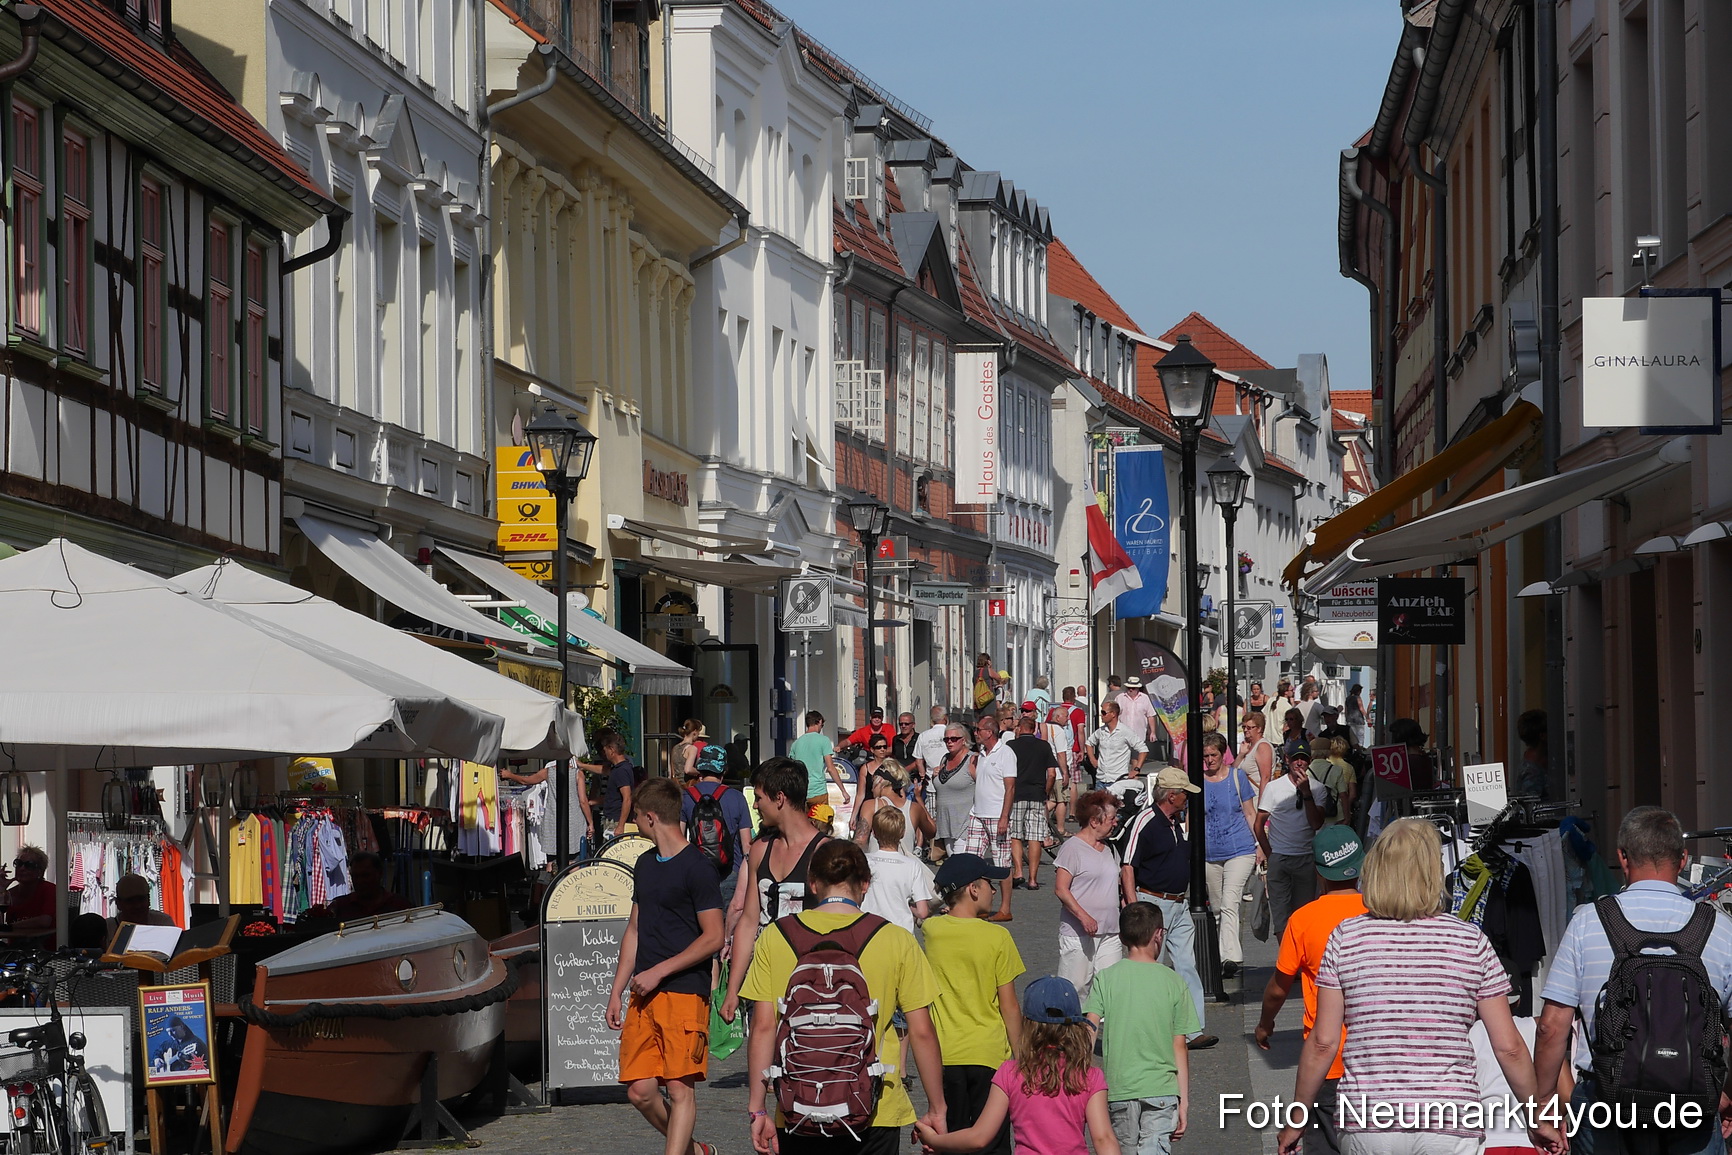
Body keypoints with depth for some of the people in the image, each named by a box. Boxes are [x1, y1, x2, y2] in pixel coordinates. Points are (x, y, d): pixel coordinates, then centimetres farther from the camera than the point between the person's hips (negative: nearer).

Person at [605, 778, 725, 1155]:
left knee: (679, 1088, -8)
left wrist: (658, 972, -12)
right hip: (644, 996, 7)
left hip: (685, 993, -7)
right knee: (640, 1091, 3)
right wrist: (616, 992, 18)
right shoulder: (645, 864, 17)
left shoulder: (696, 867, -7)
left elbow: (713, 937, -11)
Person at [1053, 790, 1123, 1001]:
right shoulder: (1072, 848, -8)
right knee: (1075, 988, -5)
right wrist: (1083, 916, -23)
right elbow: (1061, 889, -14)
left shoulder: (1110, 850, 16)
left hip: (1109, 934, 7)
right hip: (1078, 934, -7)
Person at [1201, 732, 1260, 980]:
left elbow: (1250, 813, 8)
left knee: (1229, 904, -17)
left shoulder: (1237, 776, 2)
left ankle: (1231, 957, -25)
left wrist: (1259, 845, 3)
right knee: (1217, 908, 9)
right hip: (1210, 854, 4)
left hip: (1240, 850, -4)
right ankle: (1225, 956, 21)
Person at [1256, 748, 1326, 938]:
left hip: (1306, 858, 1)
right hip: (1279, 857, -1)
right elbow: (1259, 824, 7)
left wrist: (1306, 792, -14)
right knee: (1280, 908, -6)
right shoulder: (1273, 787, 2)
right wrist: (1269, 854, 1)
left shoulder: (1317, 788, 4)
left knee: (1304, 907, 4)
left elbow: (1316, 823, -7)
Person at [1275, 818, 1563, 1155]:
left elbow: (1323, 1043, 0)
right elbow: (1508, 1046, 2)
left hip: (1367, 1126, 1)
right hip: (1449, 1127, -1)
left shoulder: (1346, 937, 1)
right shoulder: (1472, 941, 1)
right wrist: (1538, 1120, 14)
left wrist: (1296, 1121, 10)